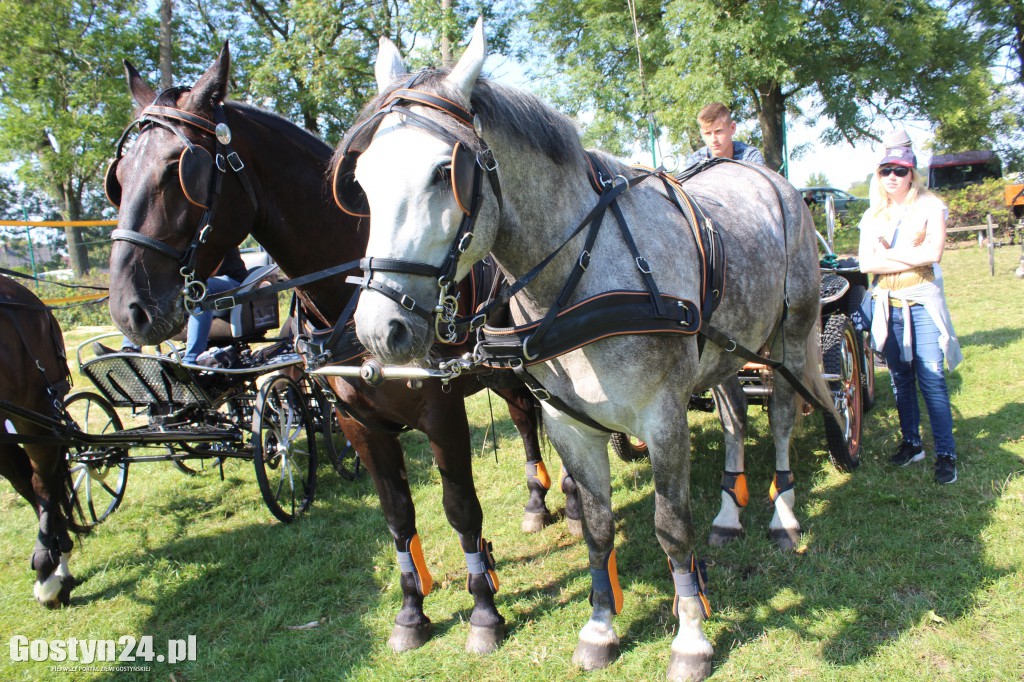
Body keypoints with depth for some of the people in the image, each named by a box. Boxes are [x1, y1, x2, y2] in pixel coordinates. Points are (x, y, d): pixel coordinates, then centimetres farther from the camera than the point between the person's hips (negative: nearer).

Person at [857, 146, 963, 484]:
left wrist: (888, 254, -6)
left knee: (931, 378, -8)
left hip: (922, 300, -4)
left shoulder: (930, 206, 2)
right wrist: (912, 259, -10)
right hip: (886, 303, 4)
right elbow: (866, 263, -3)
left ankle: (946, 454, -4)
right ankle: (911, 443, 21)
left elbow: (933, 253, -13)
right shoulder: (873, 215, 10)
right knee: (900, 377, 10)